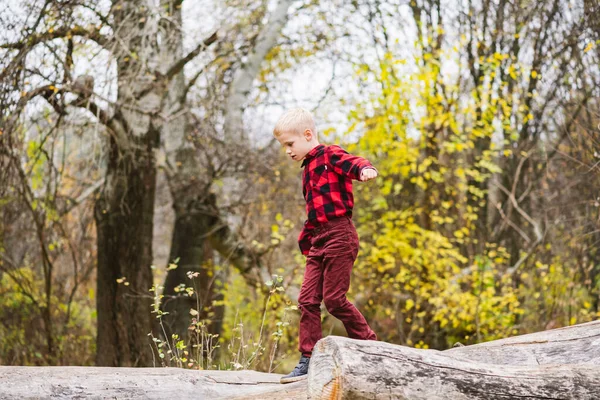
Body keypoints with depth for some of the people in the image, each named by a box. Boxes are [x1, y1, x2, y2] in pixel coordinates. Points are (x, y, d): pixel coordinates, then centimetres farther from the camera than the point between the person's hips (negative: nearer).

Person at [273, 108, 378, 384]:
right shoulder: (309, 169, 23)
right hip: (318, 241, 9)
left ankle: (369, 345, 5)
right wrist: (306, 241, 19)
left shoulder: (329, 155, -4)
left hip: (338, 236, -9)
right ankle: (308, 360, 6)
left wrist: (365, 170, -47)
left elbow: (353, 163, -24)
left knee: (333, 297, -9)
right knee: (307, 299, 4)